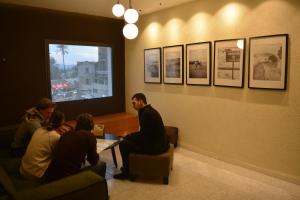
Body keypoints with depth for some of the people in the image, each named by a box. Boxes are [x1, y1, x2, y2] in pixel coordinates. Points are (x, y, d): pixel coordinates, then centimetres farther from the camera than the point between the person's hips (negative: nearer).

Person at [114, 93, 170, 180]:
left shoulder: (147, 113, -21)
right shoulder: (149, 110, 10)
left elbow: (143, 135, -19)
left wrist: (127, 136, -6)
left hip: (155, 146, -10)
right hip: (159, 143, 10)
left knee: (123, 144, -5)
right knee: (131, 140, 22)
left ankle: (126, 172, 10)